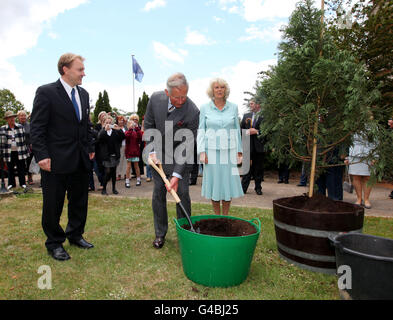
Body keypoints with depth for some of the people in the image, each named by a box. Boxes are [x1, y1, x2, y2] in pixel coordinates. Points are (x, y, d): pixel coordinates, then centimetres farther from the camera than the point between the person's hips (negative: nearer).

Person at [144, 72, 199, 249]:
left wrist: (177, 175, -27)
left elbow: (187, 145, -23)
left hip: (180, 156, -3)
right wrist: (151, 151, -12)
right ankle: (160, 233, 19)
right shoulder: (155, 98, -14)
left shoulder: (192, 112, -25)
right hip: (158, 154, 3)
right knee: (158, 192, 5)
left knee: (182, 193, -2)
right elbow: (149, 126, -1)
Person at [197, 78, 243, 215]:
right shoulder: (205, 108, 4)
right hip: (211, 151, -1)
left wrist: (239, 151, 7)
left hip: (229, 151, 1)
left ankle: (225, 217, 19)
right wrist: (201, 151, -6)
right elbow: (201, 130, 2)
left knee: (229, 183, 3)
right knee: (214, 182, 4)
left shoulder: (233, 107, 8)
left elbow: (237, 130, 10)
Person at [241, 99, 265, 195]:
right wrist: (248, 131, -5)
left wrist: (257, 132, -16)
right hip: (248, 145, 3)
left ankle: (258, 187, 18)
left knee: (258, 167, 6)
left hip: (259, 145, -3)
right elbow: (241, 129, 13)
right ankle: (243, 187, 10)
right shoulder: (246, 116, 13)